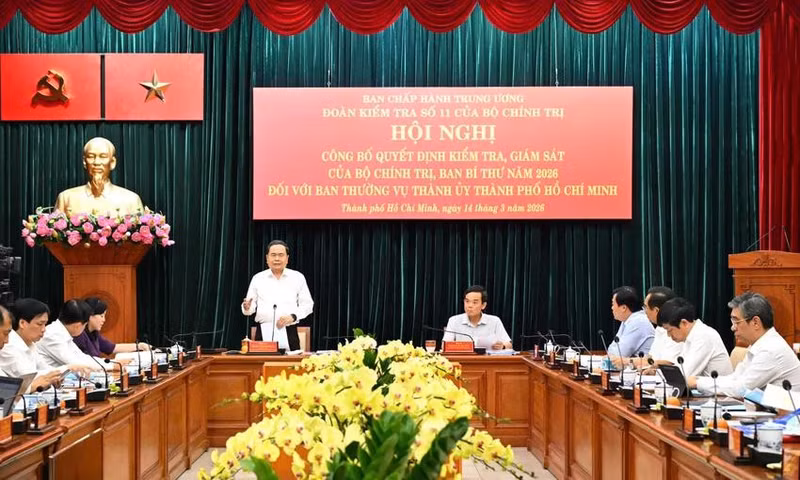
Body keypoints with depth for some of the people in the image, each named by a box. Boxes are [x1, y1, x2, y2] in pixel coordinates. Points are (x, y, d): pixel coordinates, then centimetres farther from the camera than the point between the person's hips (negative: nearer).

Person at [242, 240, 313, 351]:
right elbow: (251, 305, 10)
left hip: (288, 333, 0)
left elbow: (307, 305, 6)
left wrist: (293, 316, -11)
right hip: (264, 333, 1)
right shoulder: (257, 278, 9)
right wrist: (247, 307, -13)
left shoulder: (298, 277, 7)